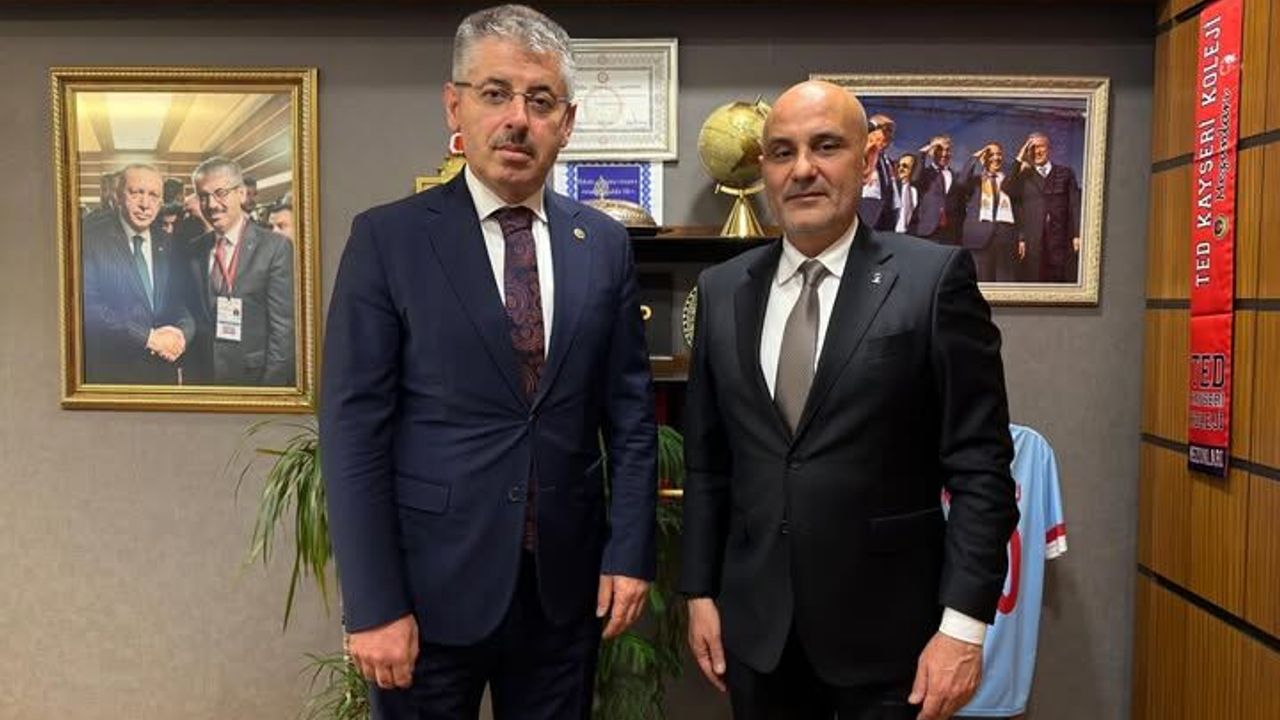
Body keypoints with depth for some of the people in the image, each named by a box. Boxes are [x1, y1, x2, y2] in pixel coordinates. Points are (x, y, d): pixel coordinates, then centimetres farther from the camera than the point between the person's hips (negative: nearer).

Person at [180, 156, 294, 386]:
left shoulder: (275, 247, -8)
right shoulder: (194, 250, 8)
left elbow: (282, 325, -11)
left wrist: (271, 383, -15)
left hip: (253, 376, -4)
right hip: (201, 377, 4)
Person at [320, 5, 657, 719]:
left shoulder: (605, 244, 3)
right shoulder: (387, 238, -6)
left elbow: (630, 413, 5)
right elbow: (353, 430, -9)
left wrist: (631, 552, 0)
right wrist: (373, 605, -11)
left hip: (567, 585, 3)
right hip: (431, 587, -2)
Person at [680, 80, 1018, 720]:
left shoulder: (934, 278, -7)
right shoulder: (722, 290, 4)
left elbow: (980, 466, -8)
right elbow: (706, 459, 8)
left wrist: (963, 624, -11)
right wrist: (699, 591, 6)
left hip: (889, 630, -3)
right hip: (755, 627, 3)